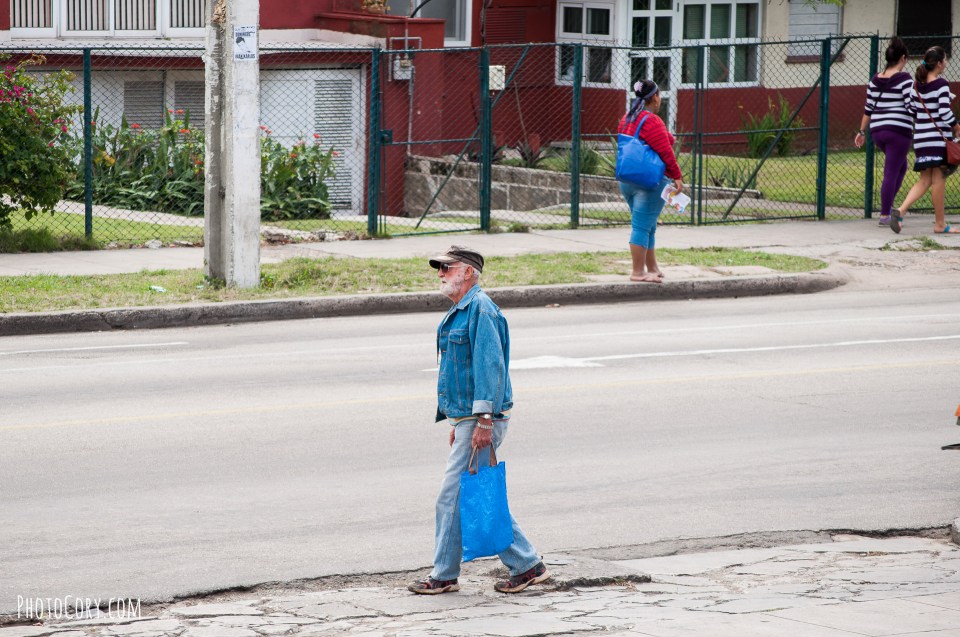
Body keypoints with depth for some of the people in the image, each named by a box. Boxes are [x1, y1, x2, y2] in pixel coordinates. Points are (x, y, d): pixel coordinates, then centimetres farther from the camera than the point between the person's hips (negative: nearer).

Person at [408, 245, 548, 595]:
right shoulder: (458, 313, 18)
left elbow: (490, 366, -21)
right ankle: (526, 565, 13)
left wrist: (484, 420, -25)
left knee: (452, 496, -6)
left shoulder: (480, 309, -14)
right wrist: (458, 422, 24)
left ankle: (444, 576, 2)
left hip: (481, 421, -10)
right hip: (466, 420, 10)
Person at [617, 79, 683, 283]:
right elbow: (665, 152, -17)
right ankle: (638, 272, -7)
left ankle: (652, 268, 24)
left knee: (648, 227, 17)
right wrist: (677, 176, -13)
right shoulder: (652, 122, -16)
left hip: (627, 180, 9)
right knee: (642, 226, -8)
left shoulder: (627, 119, 12)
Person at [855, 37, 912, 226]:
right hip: (899, 131, -6)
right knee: (891, 172, -1)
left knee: (901, 166, 24)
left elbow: (868, 108, 10)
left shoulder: (875, 80, 7)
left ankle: (888, 205, 16)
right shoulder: (904, 79, -10)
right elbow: (912, 106, -14)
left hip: (877, 131, 6)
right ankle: (885, 214, 0)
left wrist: (862, 131, 17)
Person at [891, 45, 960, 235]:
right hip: (938, 136, -7)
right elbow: (945, 112, -17)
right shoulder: (941, 84, -11)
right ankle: (940, 224, 6)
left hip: (920, 137, 7)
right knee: (938, 179, 0)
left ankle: (901, 211, -10)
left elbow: (912, 112, 11)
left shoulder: (917, 86, 9)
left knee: (925, 180, 10)